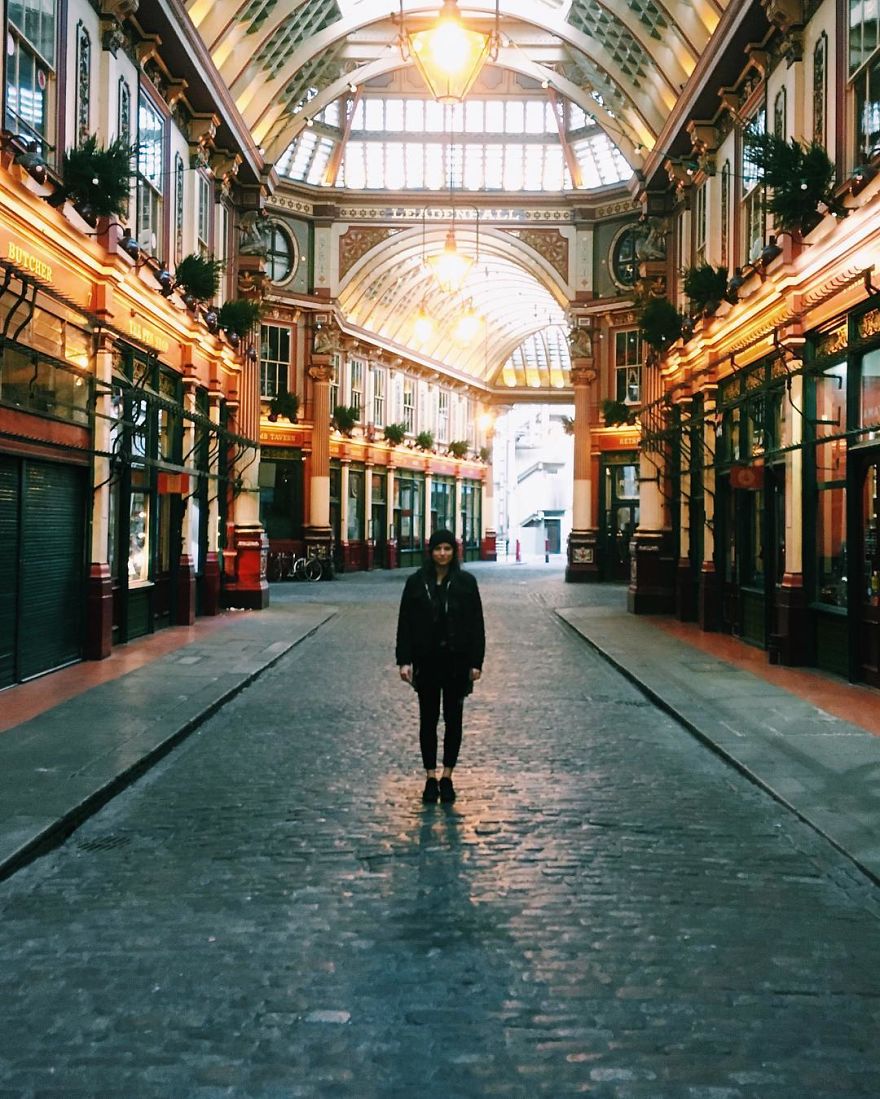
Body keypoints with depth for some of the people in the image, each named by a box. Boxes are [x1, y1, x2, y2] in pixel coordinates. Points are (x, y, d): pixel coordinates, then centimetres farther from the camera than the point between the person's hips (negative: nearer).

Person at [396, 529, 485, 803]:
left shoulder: (466, 582, -2)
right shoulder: (416, 583, 0)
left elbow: (476, 624, -1)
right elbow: (405, 623, 0)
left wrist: (476, 662, -5)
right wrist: (404, 660, -7)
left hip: (457, 660, 0)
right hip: (426, 660, 0)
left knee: (453, 719, 7)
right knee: (428, 719, 6)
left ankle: (447, 777, 18)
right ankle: (431, 778, 15)